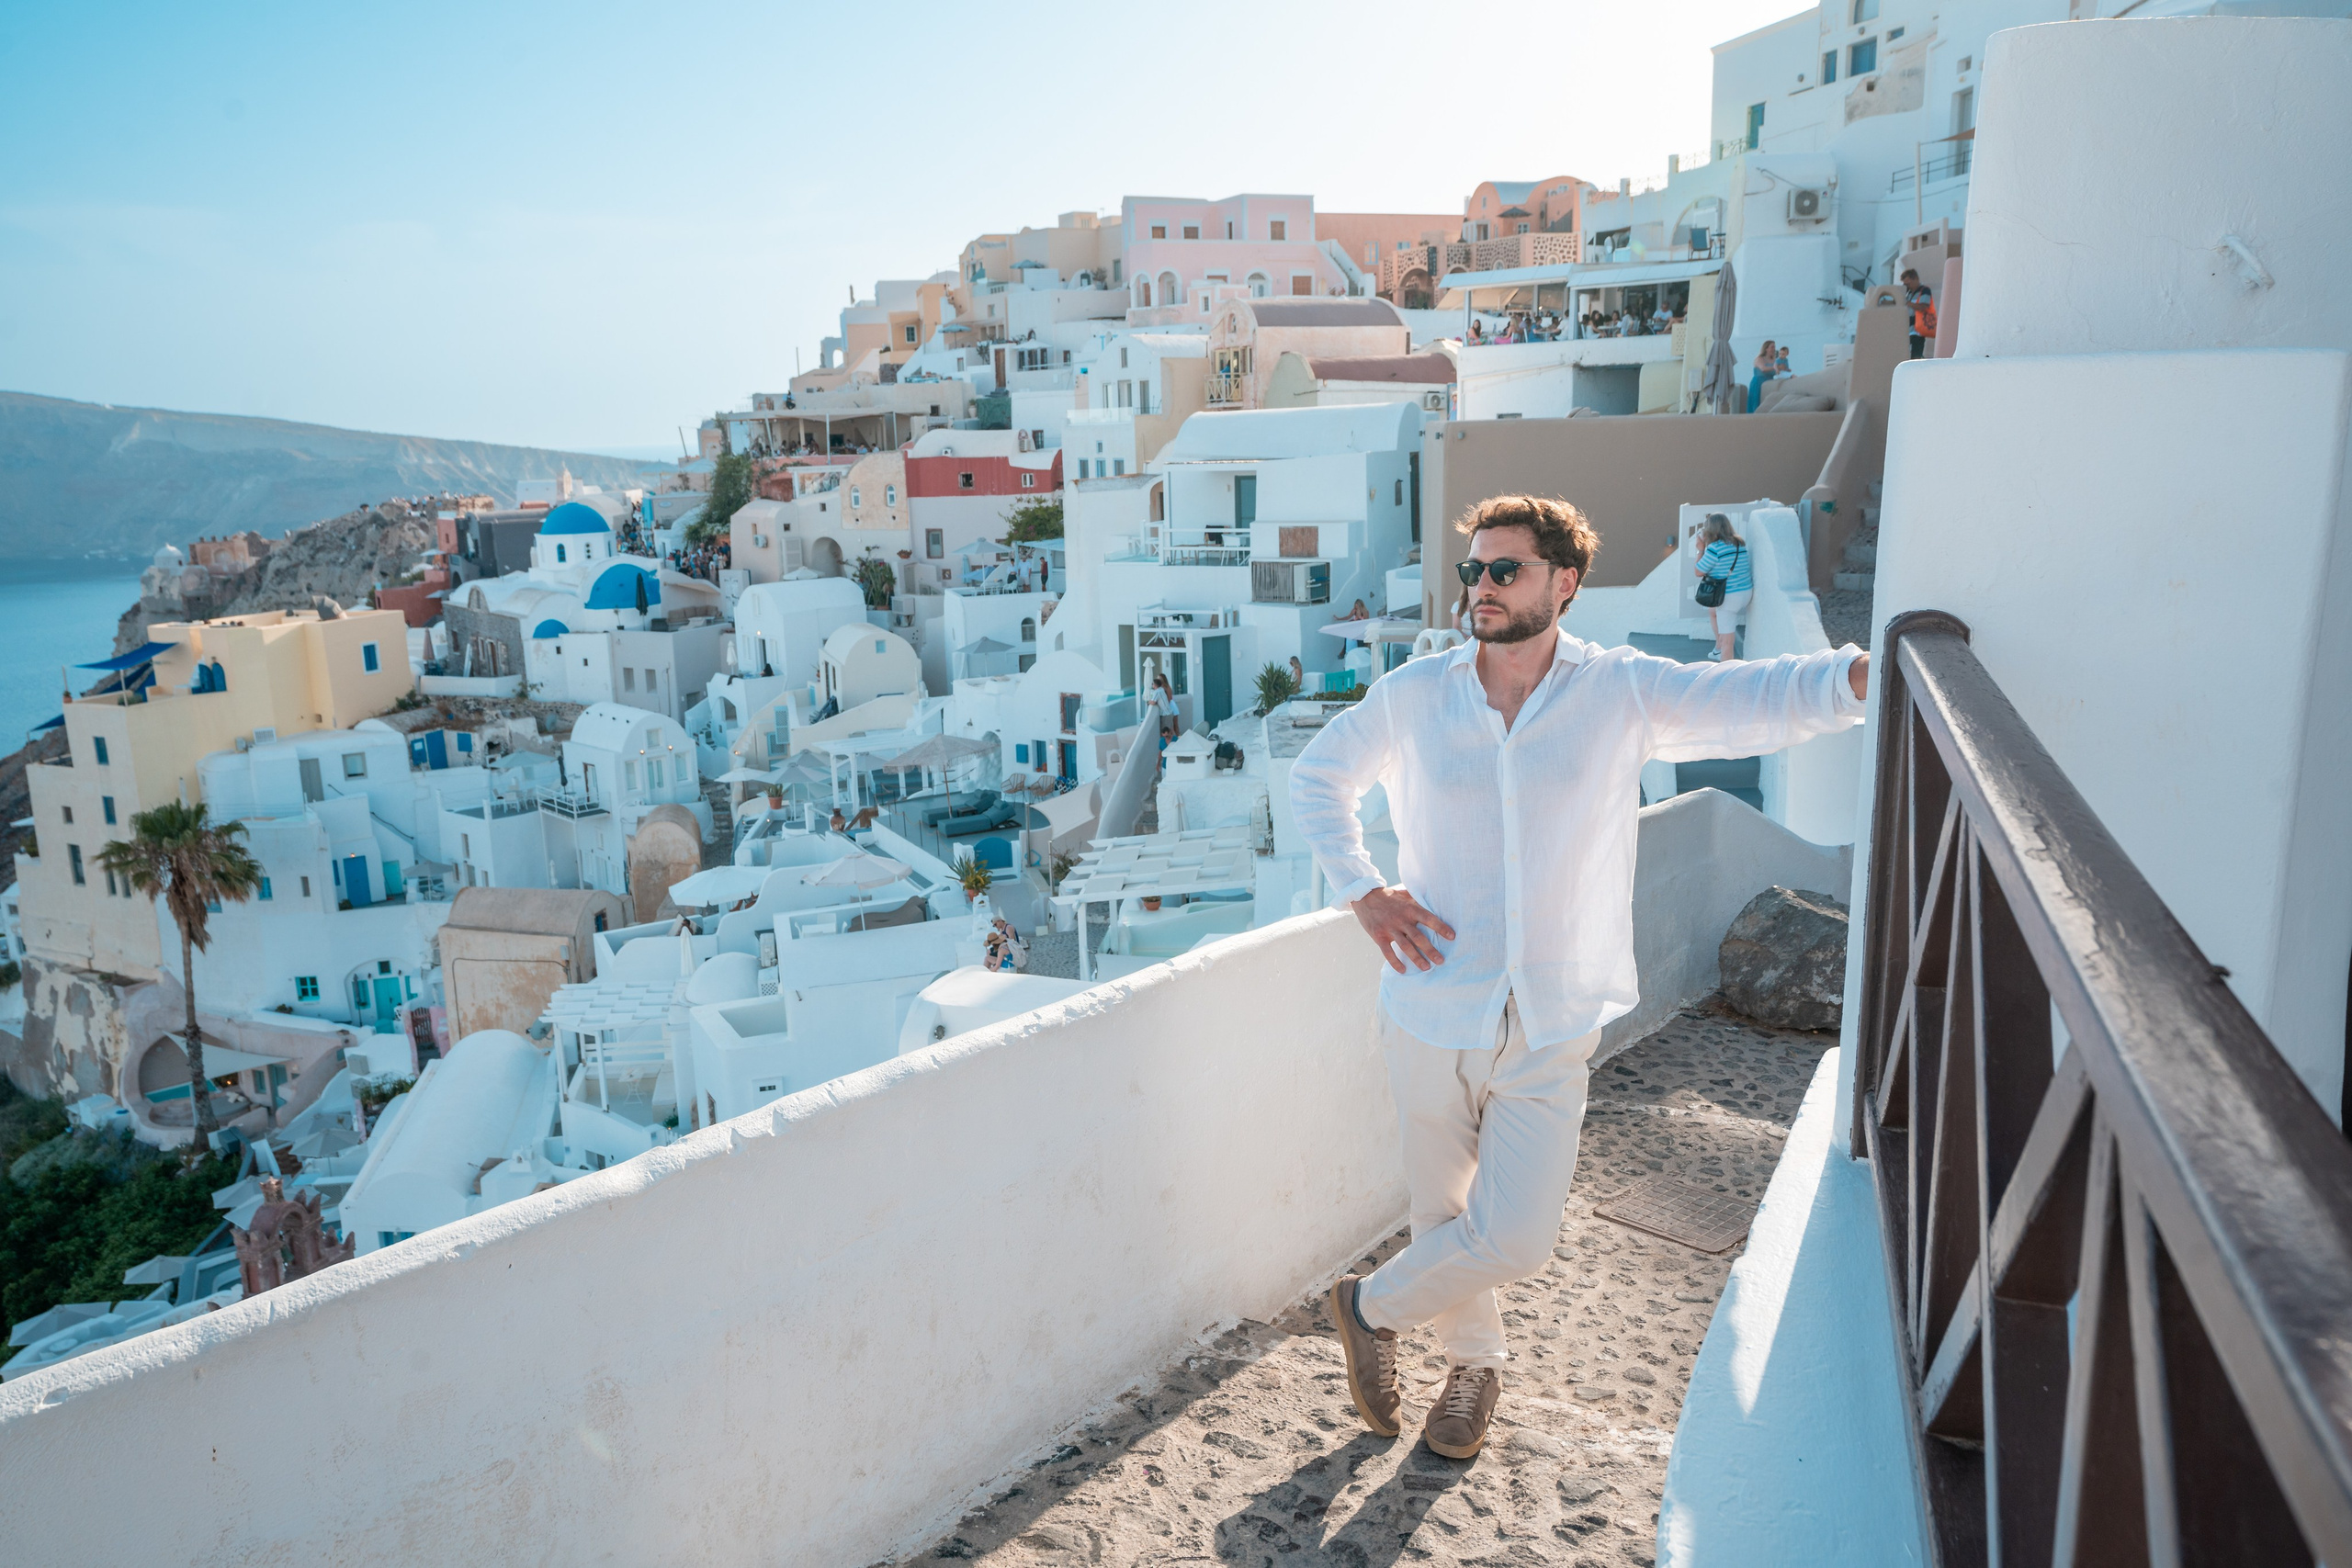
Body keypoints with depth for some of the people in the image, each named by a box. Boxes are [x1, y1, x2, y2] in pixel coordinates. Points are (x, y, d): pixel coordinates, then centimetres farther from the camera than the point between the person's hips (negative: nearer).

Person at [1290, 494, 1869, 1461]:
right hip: (1433, 1017, 1)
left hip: (1551, 1033, -1)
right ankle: (1475, 1363, 44)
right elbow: (1317, 775, 13)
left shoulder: (1622, 693, -4)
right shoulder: (1413, 696, 0)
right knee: (1447, 1218, 15)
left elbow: (1764, 701, -14)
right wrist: (1361, 891, 1)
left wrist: (1863, 672, -34)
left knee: (1515, 1241, -4)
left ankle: (1372, 1307, 27)